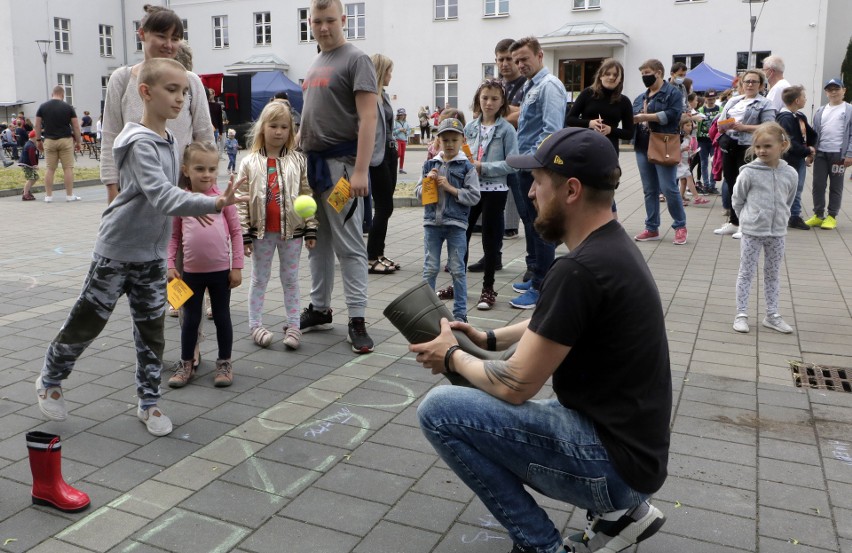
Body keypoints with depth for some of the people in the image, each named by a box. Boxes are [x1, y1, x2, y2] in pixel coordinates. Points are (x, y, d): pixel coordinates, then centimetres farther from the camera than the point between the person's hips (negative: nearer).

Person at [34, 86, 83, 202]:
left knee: (50, 169, 6)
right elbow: (76, 126, -2)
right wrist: (78, 141, 5)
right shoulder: (68, 107, -2)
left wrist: (38, 140, 15)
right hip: (65, 140, -3)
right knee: (68, 168, 1)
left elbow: (37, 125, 6)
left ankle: (48, 196, 8)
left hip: (49, 141, 3)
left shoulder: (43, 107, 5)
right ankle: (69, 195, 1)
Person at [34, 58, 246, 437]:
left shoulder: (168, 139, 3)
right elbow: (161, 196, -37)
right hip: (116, 250, -7)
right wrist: (214, 204, -48)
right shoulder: (140, 143, -23)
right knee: (87, 321, 8)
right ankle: (50, 381, 32)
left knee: (151, 329, 9)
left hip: (152, 254, 7)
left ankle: (149, 402, 21)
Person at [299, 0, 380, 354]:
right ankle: (319, 309, 23)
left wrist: (361, 170, -23)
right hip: (311, 163, 8)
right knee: (317, 242, 12)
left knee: (348, 245, -6)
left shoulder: (355, 60, -6)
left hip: (339, 164, -8)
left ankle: (357, 320, 0)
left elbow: (368, 117, -15)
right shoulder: (314, 65, 17)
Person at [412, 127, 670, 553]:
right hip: (626, 440, 10)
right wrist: (491, 338, 15)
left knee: (439, 409, -13)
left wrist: (453, 356, -2)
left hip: (614, 456, -10)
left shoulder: (579, 269, -25)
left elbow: (514, 386, -19)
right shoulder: (611, 245, 5)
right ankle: (619, 509, 18)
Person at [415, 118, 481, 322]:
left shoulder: (466, 167, -3)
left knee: (457, 270, 5)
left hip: (456, 224, -2)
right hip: (432, 222, 3)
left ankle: (460, 312, 14)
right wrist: (428, 181, -9)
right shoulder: (430, 165, 6)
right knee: (430, 268, 9)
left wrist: (450, 188, -14)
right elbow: (418, 193, 9)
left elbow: (474, 197, -9)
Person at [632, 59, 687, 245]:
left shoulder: (672, 92, -1)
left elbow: (672, 114, -15)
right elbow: (632, 117, 16)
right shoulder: (640, 98, 19)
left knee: (669, 188, -7)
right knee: (649, 190, 9)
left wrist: (645, 116, -17)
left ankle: (680, 226, 7)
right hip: (642, 148, 6)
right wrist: (630, 119, -9)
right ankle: (652, 228, 15)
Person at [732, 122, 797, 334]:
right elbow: (737, 200, -2)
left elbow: (788, 201, 11)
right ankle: (741, 314, 12)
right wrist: (748, 219, 3)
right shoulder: (749, 172, -13)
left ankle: (772, 315, 23)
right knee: (746, 273, 4)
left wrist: (779, 218, 6)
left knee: (773, 274, 13)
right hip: (752, 232, -3)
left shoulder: (790, 174, -4)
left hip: (777, 232, 3)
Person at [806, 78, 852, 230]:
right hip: (820, 153, 3)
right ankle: (818, 215, 13)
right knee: (818, 185, 4)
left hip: (839, 154, -3)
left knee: (836, 186, 5)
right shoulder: (820, 111, 12)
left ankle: (832, 217, 11)